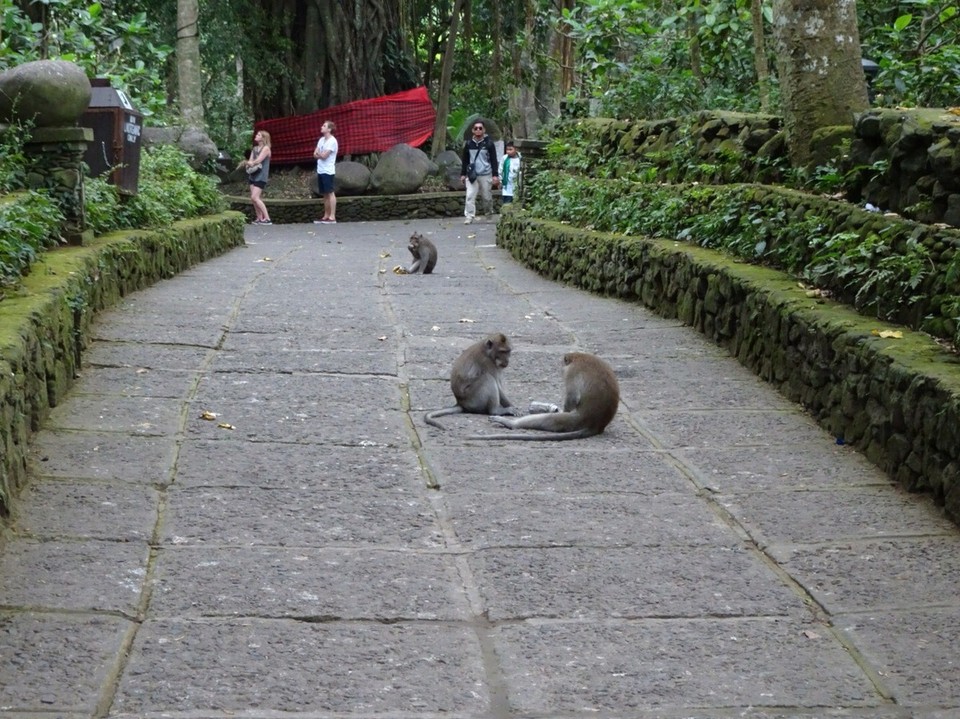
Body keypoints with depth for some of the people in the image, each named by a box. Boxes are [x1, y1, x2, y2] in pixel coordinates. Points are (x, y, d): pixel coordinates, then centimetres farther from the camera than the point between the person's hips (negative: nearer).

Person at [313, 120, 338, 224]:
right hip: (320, 171, 8)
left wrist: (318, 153, 3)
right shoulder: (321, 139, 16)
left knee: (330, 193, -8)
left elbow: (324, 156, -16)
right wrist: (321, 154, -9)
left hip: (328, 171, -8)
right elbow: (315, 154, 11)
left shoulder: (332, 141, -11)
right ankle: (326, 216, 14)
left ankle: (332, 217, -11)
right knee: (325, 194, 10)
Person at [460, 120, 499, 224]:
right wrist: (463, 174, 11)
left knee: (487, 197, 6)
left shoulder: (489, 143, -1)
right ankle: (469, 216, -11)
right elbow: (465, 160, 14)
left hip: (486, 175, -2)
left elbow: (494, 160, -1)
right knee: (470, 196, -10)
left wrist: (495, 175, -7)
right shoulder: (469, 144, 7)